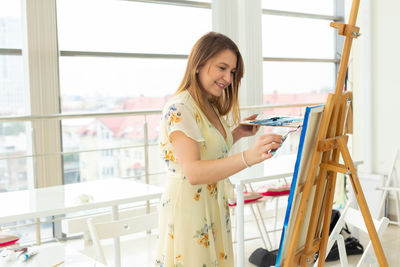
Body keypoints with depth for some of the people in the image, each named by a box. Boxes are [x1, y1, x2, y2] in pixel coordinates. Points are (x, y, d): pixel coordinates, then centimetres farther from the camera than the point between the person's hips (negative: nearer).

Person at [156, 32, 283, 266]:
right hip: (189, 209, -9)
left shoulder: (210, 108, 12)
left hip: (213, 209, 9)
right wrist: (248, 157, -39)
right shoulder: (179, 108, -18)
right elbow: (193, 172, -29)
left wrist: (237, 134, 5)